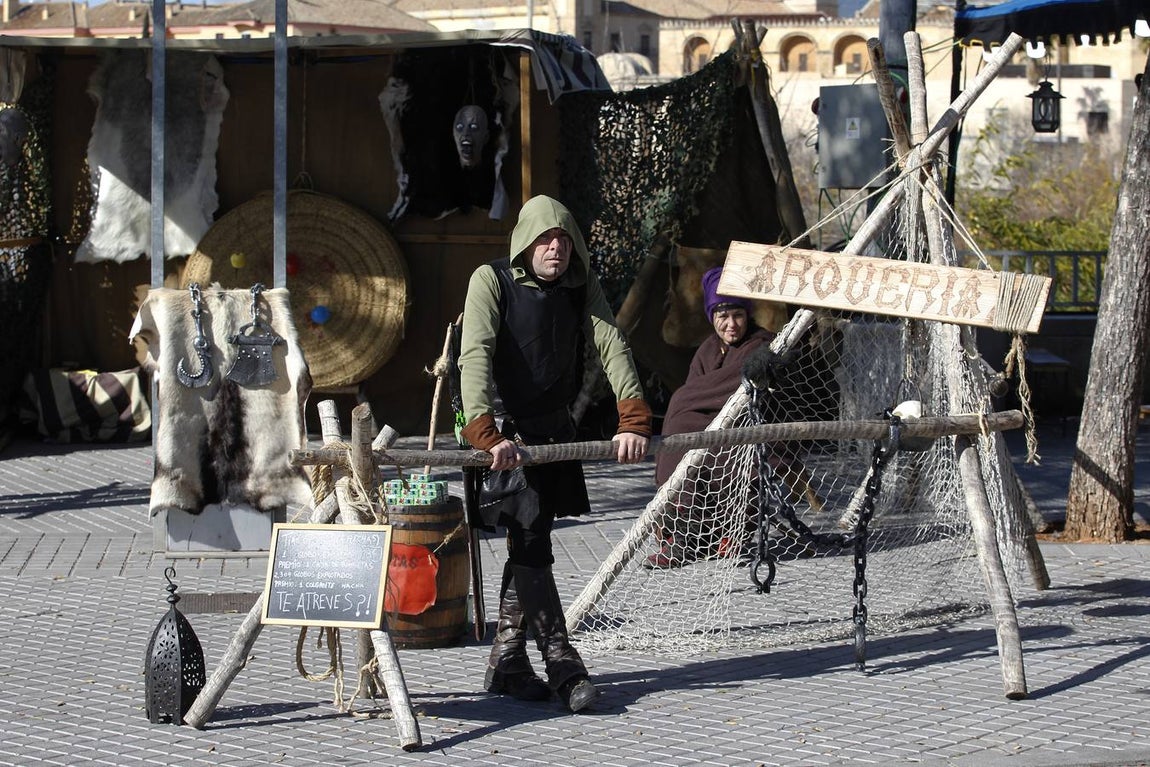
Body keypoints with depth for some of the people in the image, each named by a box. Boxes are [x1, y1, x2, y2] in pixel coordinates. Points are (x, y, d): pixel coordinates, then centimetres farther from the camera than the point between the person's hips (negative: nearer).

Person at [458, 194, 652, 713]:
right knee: (529, 540, -15)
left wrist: (633, 419, -21)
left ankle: (506, 665, 18)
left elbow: (611, 347, -6)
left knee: (530, 542, 10)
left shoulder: (582, 287, 4)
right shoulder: (491, 280, -12)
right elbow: (475, 356, -23)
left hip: (555, 430, 6)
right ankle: (562, 666, -17)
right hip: (505, 431, -6)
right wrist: (486, 433, -36)